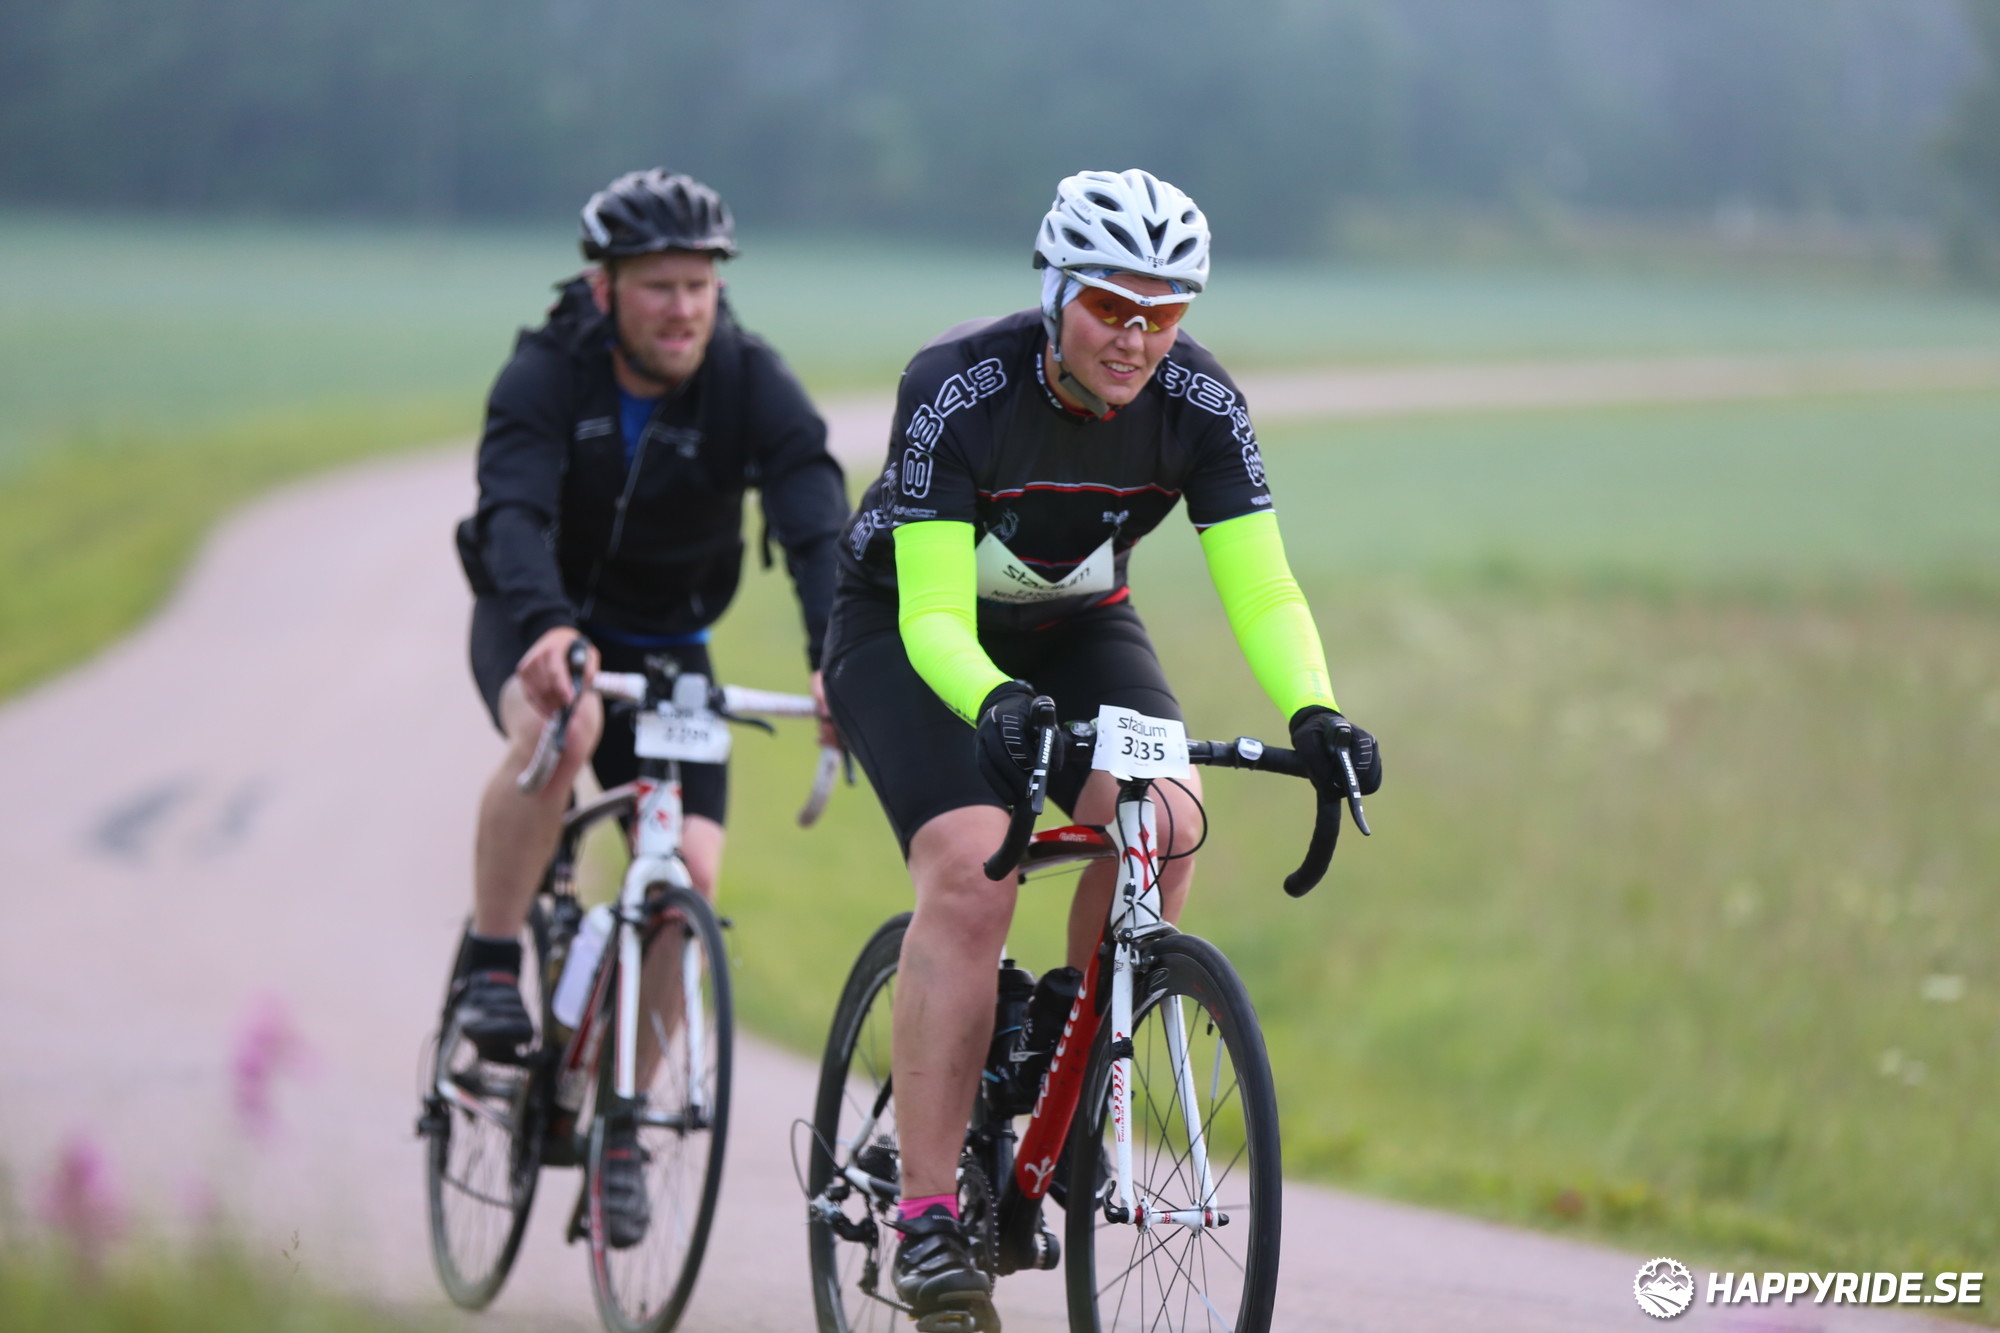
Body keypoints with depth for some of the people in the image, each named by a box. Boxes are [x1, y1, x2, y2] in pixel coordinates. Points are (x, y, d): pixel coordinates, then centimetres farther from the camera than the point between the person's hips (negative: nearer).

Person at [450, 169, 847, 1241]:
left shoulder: (751, 385, -18)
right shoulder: (547, 376, -23)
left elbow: (817, 526, -30)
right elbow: (515, 512, -38)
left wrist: (838, 659, -48)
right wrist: (547, 629, -59)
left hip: (666, 646, 2)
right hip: (538, 626, -2)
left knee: (691, 874, -15)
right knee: (559, 727, -38)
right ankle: (490, 962, -20)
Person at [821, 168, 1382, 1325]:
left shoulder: (1200, 404, -20)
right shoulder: (956, 391, -31)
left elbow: (1262, 589, -24)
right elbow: (935, 613, -34)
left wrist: (1314, 712, -43)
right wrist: (993, 704, -54)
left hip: (1077, 631, 4)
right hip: (906, 629, -4)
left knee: (1160, 819, -26)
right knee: (971, 865, -27)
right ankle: (928, 1213, -25)